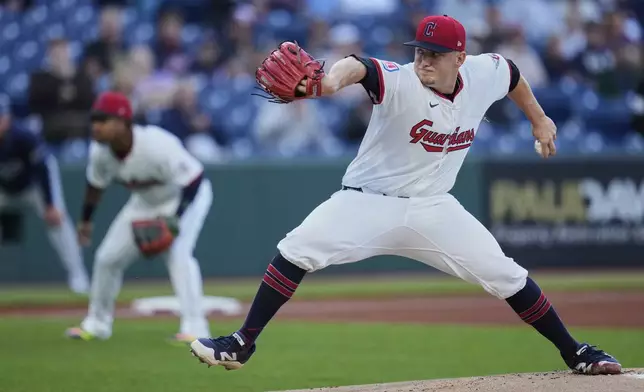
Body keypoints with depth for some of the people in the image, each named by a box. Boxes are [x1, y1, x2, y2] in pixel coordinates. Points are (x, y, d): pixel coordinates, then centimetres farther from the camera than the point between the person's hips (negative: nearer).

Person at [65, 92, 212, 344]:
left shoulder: (157, 145, -38)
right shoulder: (100, 151, -18)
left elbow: (191, 183, -32)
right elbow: (96, 185, 4)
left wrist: (174, 220, -38)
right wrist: (86, 220, 13)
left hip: (186, 197, -7)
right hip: (145, 201, 7)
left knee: (178, 253, -29)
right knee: (107, 256, 6)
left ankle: (194, 326, -25)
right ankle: (97, 323, 26)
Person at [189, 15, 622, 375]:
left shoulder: (484, 75, -9)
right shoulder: (399, 82, -23)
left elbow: (511, 70, 16)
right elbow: (360, 66, -46)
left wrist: (539, 120, 22)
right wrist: (333, 80, -69)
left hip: (433, 208, 3)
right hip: (369, 201, -3)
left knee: (505, 274, -2)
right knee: (297, 250, -22)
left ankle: (574, 353, 16)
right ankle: (242, 345, -13)